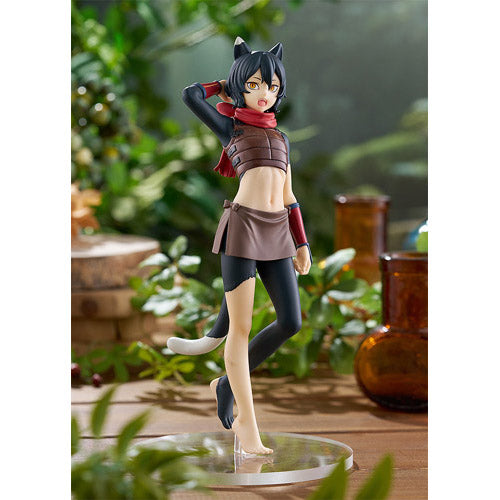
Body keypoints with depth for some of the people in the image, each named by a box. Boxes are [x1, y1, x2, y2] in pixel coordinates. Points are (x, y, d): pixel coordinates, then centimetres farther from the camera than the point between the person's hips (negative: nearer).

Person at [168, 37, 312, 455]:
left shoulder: (281, 137, 23)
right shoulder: (230, 125, 10)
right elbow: (191, 94, -1)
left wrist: (301, 243, 18)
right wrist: (226, 87, 18)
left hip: (278, 229, 5)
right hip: (244, 223, -5)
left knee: (290, 322, -1)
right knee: (241, 327, -4)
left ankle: (228, 385, 16)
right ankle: (247, 423, 0)